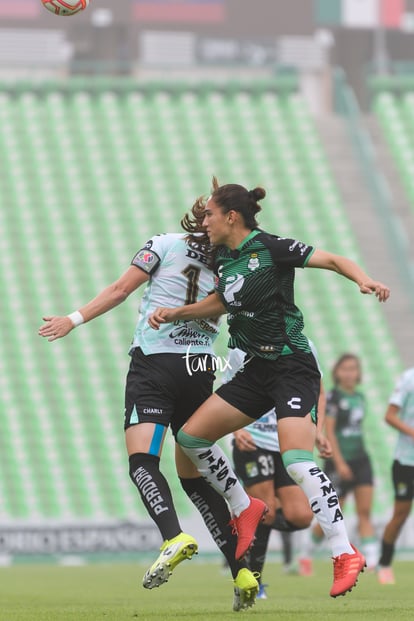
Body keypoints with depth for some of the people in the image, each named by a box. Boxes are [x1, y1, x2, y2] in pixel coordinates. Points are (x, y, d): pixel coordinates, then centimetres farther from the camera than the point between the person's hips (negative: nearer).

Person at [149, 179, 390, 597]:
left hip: (292, 365, -8)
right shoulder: (223, 261, 9)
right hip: (257, 370, 8)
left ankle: (345, 554, -23)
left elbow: (333, 260, -10)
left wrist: (364, 280, -28)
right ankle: (243, 509, 20)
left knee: (298, 462, -24)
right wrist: (174, 313, 21)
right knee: (191, 436, 4)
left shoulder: (270, 247, -12)